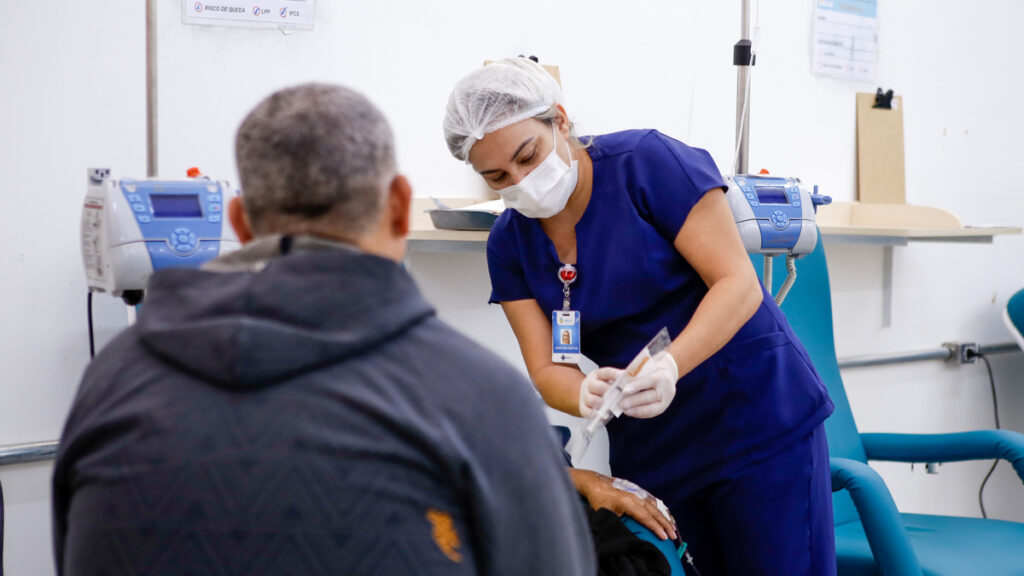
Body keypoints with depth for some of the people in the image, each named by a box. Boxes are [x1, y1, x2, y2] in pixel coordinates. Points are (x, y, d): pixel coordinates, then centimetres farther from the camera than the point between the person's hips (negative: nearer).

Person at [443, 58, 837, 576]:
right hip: (649, 449, 4)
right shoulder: (509, 244, 1)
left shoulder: (650, 164, -14)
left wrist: (670, 365, -33)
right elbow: (545, 368, -3)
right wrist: (587, 395, -27)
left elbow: (739, 283, -17)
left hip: (758, 421, -4)